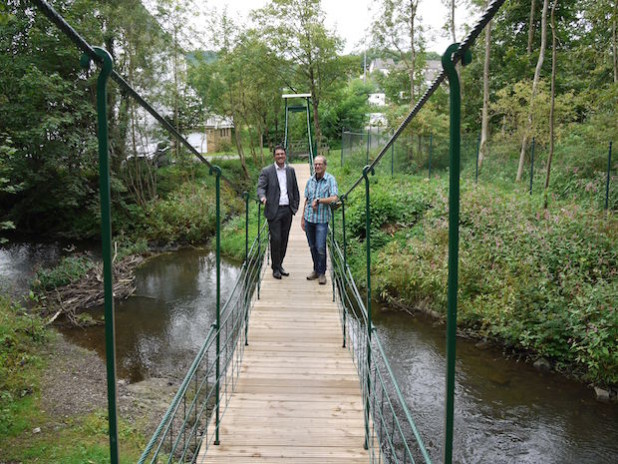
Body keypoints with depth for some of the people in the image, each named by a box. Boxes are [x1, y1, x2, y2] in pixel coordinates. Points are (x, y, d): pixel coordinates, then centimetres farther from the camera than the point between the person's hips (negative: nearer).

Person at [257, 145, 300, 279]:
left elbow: (295, 189, 16)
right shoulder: (266, 171, -1)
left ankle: (280, 265, 23)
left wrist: (295, 206, 9)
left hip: (288, 210, 4)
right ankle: (275, 268, 6)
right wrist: (263, 197, -31)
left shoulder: (291, 170, 12)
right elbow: (260, 187, -10)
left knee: (284, 239, 9)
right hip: (274, 210, -4)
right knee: (275, 239, -6)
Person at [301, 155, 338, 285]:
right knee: (312, 246, 12)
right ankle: (316, 270, 26)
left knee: (321, 248, -7)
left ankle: (322, 273, 8)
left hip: (322, 219, -5)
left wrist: (318, 200, -18)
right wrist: (303, 218, 14)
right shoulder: (310, 180, 9)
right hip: (309, 218, 5)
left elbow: (334, 198, -17)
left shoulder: (330, 180, -5)